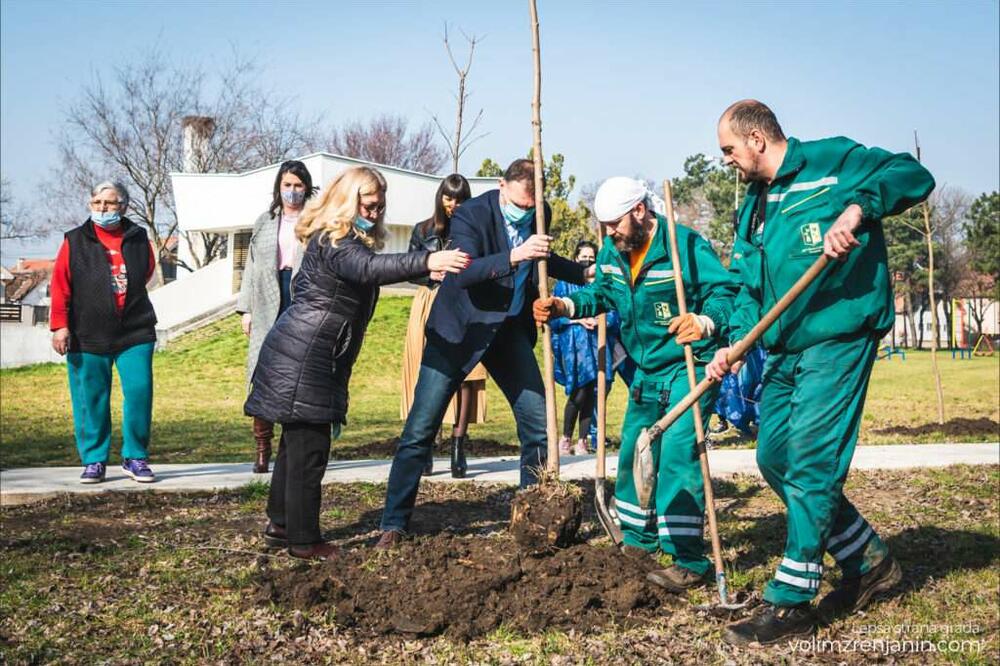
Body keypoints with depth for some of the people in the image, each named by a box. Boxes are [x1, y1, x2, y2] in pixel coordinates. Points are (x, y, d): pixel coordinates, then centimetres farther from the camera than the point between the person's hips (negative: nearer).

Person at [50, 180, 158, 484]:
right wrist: (60, 325, -7)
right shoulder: (75, 241, 3)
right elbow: (60, 286, 0)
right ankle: (94, 461, 14)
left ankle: (135, 457, 7)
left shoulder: (139, 239, 7)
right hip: (87, 335, -1)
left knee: (139, 391, -6)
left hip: (134, 333, 1)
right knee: (90, 399, 2)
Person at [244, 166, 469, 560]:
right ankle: (304, 541, -1)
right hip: (303, 359, -11)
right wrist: (427, 261, -49)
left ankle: (280, 524, 27)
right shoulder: (333, 241, -17)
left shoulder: (352, 241, 17)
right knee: (309, 447, -7)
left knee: (297, 443, 16)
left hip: (312, 359, 11)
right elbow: (368, 268, -37)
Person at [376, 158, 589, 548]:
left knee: (538, 424, 2)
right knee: (420, 430, -6)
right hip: (459, 329, -5)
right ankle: (394, 525, 3)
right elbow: (462, 272, -35)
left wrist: (587, 274, 15)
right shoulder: (471, 215, -19)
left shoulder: (537, 218, 0)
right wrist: (514, 256, -47)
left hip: (510, 329, 6)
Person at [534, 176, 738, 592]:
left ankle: (689, 562, -14)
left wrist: (704, 322, -48)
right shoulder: (613, 253, 1)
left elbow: (725, 294, -27)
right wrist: (562, 305, -2)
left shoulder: (686, 245, -22)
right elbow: (601, 293, 15)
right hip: (646, 371, 8)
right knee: (634, 453, 15)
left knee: (677, 453, -18)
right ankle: (638, 541, 33)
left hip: (687, 367, -8)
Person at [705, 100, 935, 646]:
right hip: (783, 350, 9)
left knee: (809, 464, -10)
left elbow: (913, 176, -16)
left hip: (836, 340, -9)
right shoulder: (753, 203, 17)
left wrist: (856, 208, -31)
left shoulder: (832, 162, -7)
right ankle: (868, 563, 25)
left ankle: (790, 604, -3)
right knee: (774, 459, 10)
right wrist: (736, 341, 4)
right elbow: (747, 285, 19)